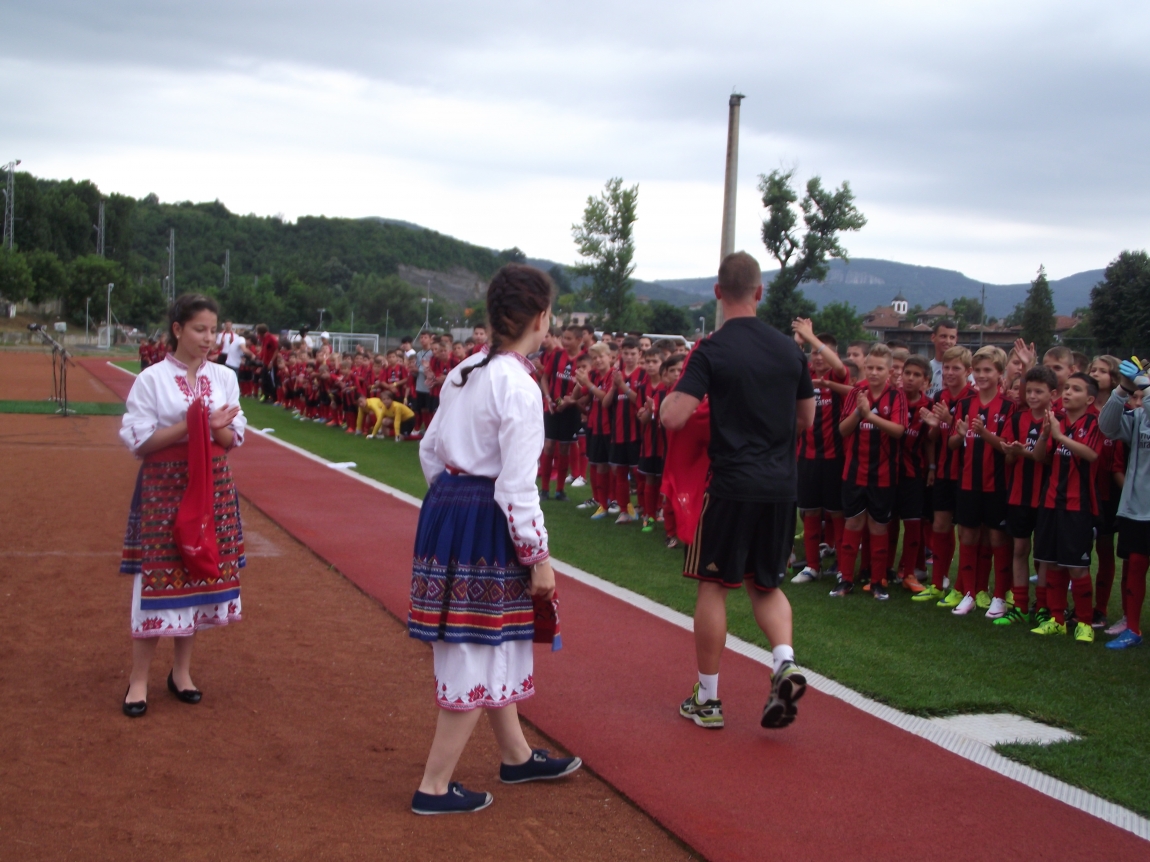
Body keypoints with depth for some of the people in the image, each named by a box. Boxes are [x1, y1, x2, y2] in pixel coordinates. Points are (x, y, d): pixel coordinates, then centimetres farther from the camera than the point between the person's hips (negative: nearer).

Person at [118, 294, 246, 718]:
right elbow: (138, 441, -9)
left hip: (213, 488, 4)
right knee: (158, 580, -5)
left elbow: (234, 439, 7)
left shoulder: (224, 378, 6)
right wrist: (189, 427, -19)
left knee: (199, 576, 7)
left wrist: (217, 428, -15)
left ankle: (181, 671, 21)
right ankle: (138, 679, 6)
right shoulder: (151, 379, -6)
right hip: (164, 488, -4)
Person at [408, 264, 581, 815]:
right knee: (479, 654, 2)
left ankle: (516, 757, 37)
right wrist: (539, 558, -12)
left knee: (489, 645, 21)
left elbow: (429, 452, 14)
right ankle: (434, 787, 9)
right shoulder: (519, 388, -18)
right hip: (487, 523, -9)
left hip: (445, 508, 9)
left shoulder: (463, 374, 8)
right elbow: (517, 488, -19)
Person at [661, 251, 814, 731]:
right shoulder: (789, 350, 5)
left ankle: (707, 699, 13)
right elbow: (806, 420, 14)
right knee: (765, 583, 19)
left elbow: (673, 419, -16)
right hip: (781, 484, 4)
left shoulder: (712, 351, -10)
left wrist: (667, 400, 6)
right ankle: (785, 662, -5)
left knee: (713, 584, 7)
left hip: (731, 484, -4)